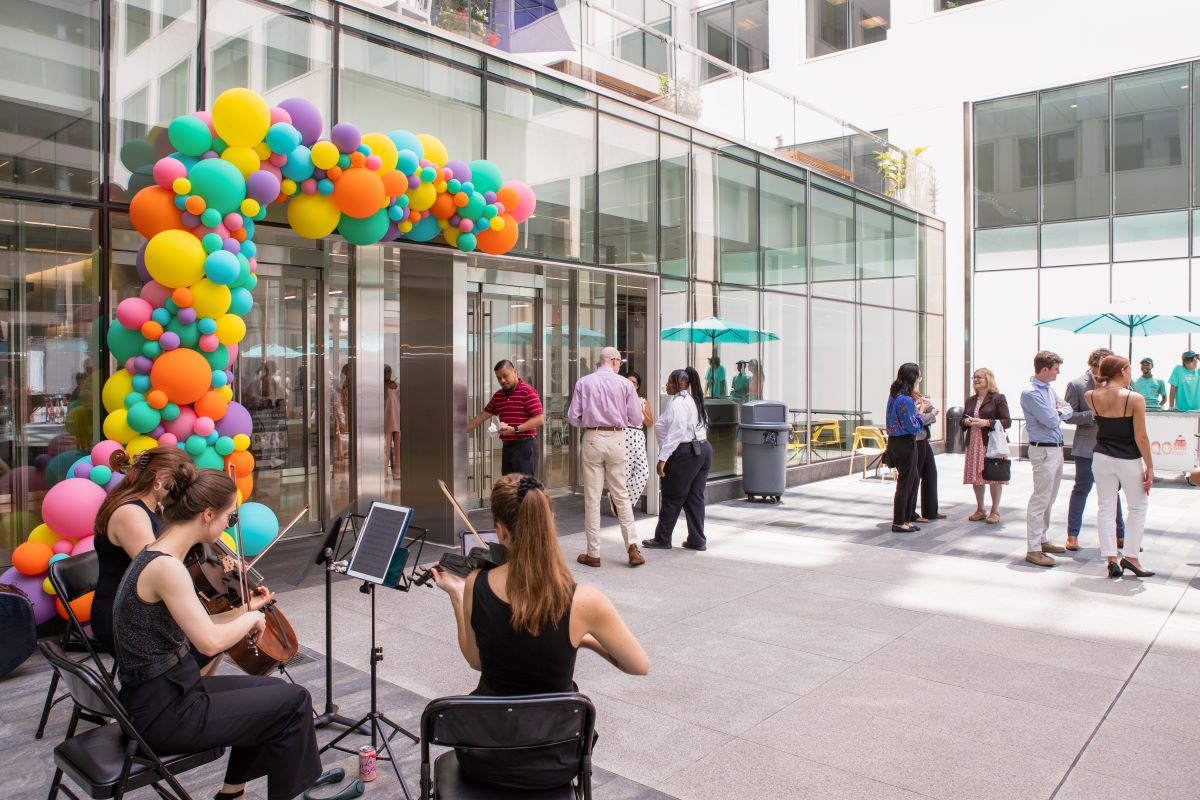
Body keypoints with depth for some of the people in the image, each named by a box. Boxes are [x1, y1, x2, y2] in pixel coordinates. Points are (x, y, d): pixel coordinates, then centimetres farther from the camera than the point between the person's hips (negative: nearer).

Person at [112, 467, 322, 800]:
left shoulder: (159, 557, 5)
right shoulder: (166, 567, -24)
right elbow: (210, 642, -27)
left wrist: (245, 610, 9)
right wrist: (251, 619, -10)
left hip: (170, 693, 9)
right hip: (165, 713, -9)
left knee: (271, 692, 20)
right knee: (293, 701, -2)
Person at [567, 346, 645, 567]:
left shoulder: (583, 383, -1)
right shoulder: (625, 384, -2)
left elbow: (573, 418, -1)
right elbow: (636, 419, 1)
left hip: (592, 439, 0)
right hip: (616, 439, 0)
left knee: (592, 497, 5)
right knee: (621, 495, 11)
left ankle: (593, 554, 9)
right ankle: (632, 547, 6)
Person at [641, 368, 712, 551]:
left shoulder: (677, 403, -14)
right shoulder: (695, 401, 16)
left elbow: (676, 433, -21)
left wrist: (663, 458, -21)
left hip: (685, 453, -9)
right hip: (704, 449, 9)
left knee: (672, 498, 1)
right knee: (695, 498, 12)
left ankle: (662, 539, 10)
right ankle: (697, 540, 14)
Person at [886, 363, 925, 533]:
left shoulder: (894, 396, 8)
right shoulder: (906, 400, -21)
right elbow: (913, 427, -18)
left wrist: (916, 405, 10)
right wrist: (920, 411, -4)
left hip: (895, 442, 10)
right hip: (905, 444, -10)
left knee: (914, 479, 19)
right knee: (905, 483, 1)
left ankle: (906, 518, 26)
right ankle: (899, 522, 11)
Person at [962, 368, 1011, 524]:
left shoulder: (998, 398, -3)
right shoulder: (971, 400, 16)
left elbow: (1007, 422, -8)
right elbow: (963, 420, 22)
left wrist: (986, 422, -19)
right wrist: (966, 421, -1)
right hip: (974, 444, 6)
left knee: (994, 477, -1)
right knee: (976, 477, 8)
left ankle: (995, 511, 10)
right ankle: (980, 510, 20)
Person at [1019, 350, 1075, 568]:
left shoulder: (1050, 389, 13)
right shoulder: (1031, 393, -16)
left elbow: (1068, 411, 12)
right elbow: (1051, 421, -20)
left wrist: (1056, 412, -8)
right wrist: (1057, 413, 2)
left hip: (1057, 448, 10)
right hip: (1043, 450, -10)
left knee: (1049, 499, 17)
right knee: (1040, 499, -9)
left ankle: (1041, 539, 28)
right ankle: (1033, 550, -6)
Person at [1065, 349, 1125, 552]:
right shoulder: (1076, 385, -5)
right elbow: (1069, 416, -7)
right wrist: (1093, 415, -19)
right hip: (1087, 445, -4)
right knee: (1081, 489, 1)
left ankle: (1120, 534, 25)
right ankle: (1072, 535, 9)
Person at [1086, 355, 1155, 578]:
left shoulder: (1092, 397, -4)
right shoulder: (1134, 399, -15)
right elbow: (1141, 438, -14)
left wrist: (1102, 382, 14)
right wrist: (1150, 466, -6)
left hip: (1101, 458, 3)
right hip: (1128, 460, -3)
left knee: (1106, 508, 10)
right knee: (1138, 507, 15)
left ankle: (1111, 558, 9)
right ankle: (1130, 555, 14)